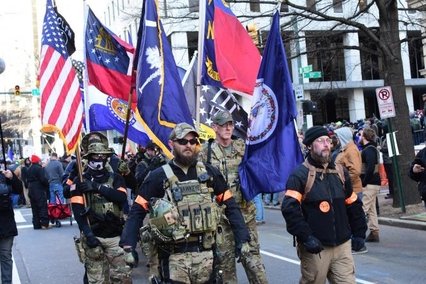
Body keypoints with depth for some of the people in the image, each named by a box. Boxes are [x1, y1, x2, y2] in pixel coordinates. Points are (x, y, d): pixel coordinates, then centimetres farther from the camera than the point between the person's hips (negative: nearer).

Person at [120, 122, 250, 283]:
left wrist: (243, 239, 3)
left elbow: (230, 207, 9)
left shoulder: (209, 172, 5)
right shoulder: (158, 177, -1)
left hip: (206, 254, 2)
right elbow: (137, 212, -1)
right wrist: (128, 246, -10)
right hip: (174, 257, -2)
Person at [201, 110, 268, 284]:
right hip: (220, 215, -1)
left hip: (245, 212, 2)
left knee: (253, 256, 4)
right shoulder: (206, 152, 0)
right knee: (225, 260, 7)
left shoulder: (243, 147, 7)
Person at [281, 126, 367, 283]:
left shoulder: (340, 171, 12)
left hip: (342, 245, 5)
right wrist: (305, 237, -22)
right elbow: (289, 209, -18)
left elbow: (353, 205, 18)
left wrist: (359, 233, 13)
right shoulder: (300, 174, -8)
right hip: (315, 247, -5)